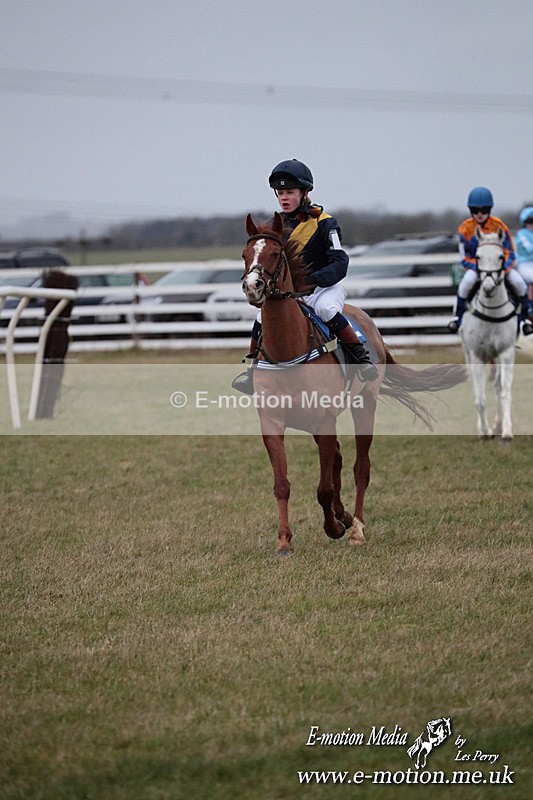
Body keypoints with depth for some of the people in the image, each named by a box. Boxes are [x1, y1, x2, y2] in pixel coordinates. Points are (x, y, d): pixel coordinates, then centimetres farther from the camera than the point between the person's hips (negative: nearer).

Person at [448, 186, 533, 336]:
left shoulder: (498, 226, -9)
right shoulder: (465, 228, -9)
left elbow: (510, 253, -6)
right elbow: (465, 258, -5)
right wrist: (479, 268, -23)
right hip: (475, 266, 0)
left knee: (518, 282, -25)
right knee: (468, 281, -34)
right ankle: (458, 315, -13)